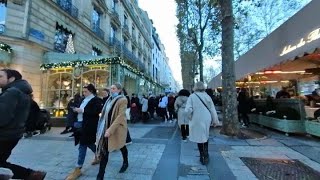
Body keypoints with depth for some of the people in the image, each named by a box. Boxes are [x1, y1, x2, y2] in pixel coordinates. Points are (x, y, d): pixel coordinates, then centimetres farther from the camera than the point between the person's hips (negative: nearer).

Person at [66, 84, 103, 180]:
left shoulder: (96, 100, -12)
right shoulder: (85, 100, 15)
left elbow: (96, 111, -23)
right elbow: (83, 110, 19)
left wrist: (82, 110, -22)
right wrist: (77, 109, -2)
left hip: (88, 125, -9)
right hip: (81, 124, 9)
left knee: (83, 145, -3)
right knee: (89, 143, 19)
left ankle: (78, 169, 9)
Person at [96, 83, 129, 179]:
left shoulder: (123, 100, -17)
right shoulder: (110, 99, 6)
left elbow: (120, 117, -23)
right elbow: (106, 114, 12)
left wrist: (110, 130, -27)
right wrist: (103, 128, 11)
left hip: (117, 128, -5)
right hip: (106, 128, 5)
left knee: (121, 146, 18)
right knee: (104, 150, 2)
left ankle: (125, 163, 46)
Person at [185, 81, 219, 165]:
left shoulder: (192, 96, -11)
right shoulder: (207, 96, -1)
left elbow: (188, 110, -20)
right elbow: (213, 109, 3)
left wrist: (190, 116, 0)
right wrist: (215, 120, 12)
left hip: (197, 120, -3)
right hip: (206, 120, 3)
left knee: (199, 138, 13)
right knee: (205, 137, 21)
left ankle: (202, 157, 24)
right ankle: (205, 156, 25)